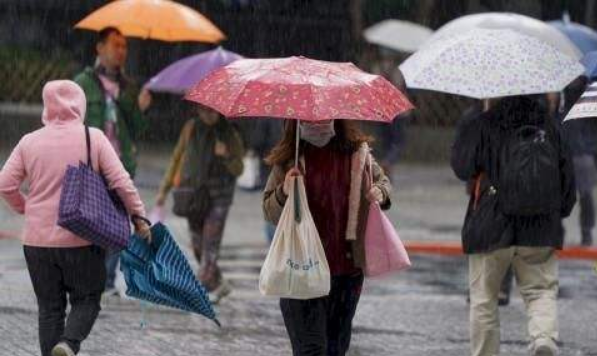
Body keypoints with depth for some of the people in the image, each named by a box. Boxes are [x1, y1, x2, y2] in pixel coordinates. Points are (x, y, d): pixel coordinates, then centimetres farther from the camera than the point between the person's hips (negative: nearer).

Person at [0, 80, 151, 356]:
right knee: (86, 301, 9)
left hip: (38, 240, 2)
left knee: (50, 307, 11)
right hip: (82, 240, -2)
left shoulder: (29, 142, 0)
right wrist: (138, 217, 1)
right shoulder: (93, 138, -5)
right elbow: (121, 182, -9)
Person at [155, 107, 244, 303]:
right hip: (194, 193, 3)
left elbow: (238, 170, 1)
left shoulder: (229, 133, -4)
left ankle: (205, 287, -12)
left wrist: (227, 156, -21)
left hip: (218, 197, -3)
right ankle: (219, 285, 23)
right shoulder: (191, 128, 2)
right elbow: (177, 158, 11)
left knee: (210, 243, -12)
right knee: (198, 245, 7)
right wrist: (164, 189, 11)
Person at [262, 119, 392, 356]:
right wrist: (284, 193, -19)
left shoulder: (357, 151, 2)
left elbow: (382, 179, 20)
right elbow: (269, 212, 2)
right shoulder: (287, 160, -4)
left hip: (348, 267, 3)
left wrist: (380, 193, -3)